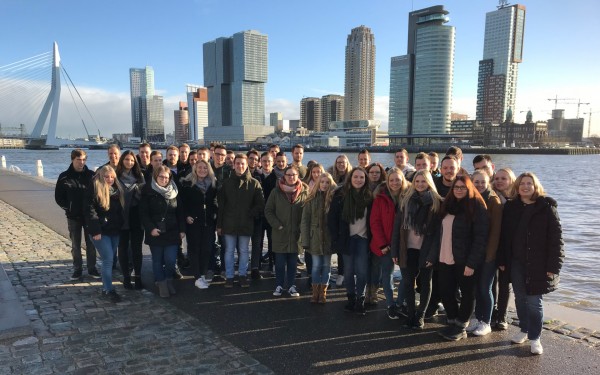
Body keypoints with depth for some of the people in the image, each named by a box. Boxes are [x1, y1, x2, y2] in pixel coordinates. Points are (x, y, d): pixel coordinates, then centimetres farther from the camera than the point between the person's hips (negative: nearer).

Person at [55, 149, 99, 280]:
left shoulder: (91, 175, -3)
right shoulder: (64, 177, -2)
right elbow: (58, 197, 4)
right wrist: (68, 207, -5)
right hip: (73, 217, 0)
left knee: (91, 244, 7)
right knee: (75, 245, 10)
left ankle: (92, 268, 19)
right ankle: (77, 269, 21)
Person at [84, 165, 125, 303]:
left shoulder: (117, 189, 10)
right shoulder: (94, 189, -9)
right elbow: (89, 211, -14)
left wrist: (120, 226, 11)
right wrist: (95, 230, -19)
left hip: (114, 231, 6)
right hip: (101, 231, -6)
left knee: (111, 259, 11)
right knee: (108, 259, -8)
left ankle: (106, 287, 23)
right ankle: (108, 290, 2)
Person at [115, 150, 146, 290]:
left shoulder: (139, 176, 8)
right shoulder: (117, 177, -1)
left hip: (137, 217, 2)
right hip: (122, 217, -2)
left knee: (137, 248, 6)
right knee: (123, 248, 8)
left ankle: (138, 276, 16)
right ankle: (126, 277, 18)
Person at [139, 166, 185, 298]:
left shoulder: (175, 192, 6)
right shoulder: (148, 192, -3)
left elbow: (180, 212, 8)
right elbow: (144, 213, -6)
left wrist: (182, 230, 4)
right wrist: (151, 228, -15)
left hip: (172, 232, 1)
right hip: (155, 233, -1)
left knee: (170, 260, -4)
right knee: (157, 261, 8)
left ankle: (169, 280, 21)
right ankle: (161, 284, 22)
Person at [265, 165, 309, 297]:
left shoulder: (304, 192, -1)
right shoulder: (276, 191, -1)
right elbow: (268, 210, 1)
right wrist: (277, 225, -8)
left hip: (296, 233, 0)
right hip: (280, 233, 0)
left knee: (293, 262, 10)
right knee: (280, 262, 7)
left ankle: (292, 286, 22)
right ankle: (279, 285, 21)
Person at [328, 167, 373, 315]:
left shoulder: (369, 196, -1)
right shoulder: (341, 194, -4)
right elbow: (332, 217, -3)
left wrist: (371, 237, -3)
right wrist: (336, 238, -6)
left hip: (363, 238, 0)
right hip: (347, 238, 0)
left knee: (361, 270, -3)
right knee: (348, 270, 7)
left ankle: (360, 299, 11)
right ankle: (351, 298, 22)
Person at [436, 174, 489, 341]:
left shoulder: (476, 207, -9)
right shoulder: (448, 205, 11)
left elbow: (480, 238, -15)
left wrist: (471, 263, -19)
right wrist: (436, 255, 7)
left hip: (464, 261, -6)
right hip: (445, 259, 6)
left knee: (467, 294, 8)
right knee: (446, 292, 10)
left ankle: (460, 327, 21)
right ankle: (452, 322, 28)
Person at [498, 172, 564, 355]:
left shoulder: (547, 207, -6)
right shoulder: (510, 207, 4)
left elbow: (556, 237, -9)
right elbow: (504, 236, 5)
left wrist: (553, 265, -14)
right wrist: (502, 260, 2)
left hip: (538, 263, -4)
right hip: (516, 262, 4)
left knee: (534, 301, 1)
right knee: (520, 298, 14)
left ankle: (535, 338, 15)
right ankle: (524, 330, 31)